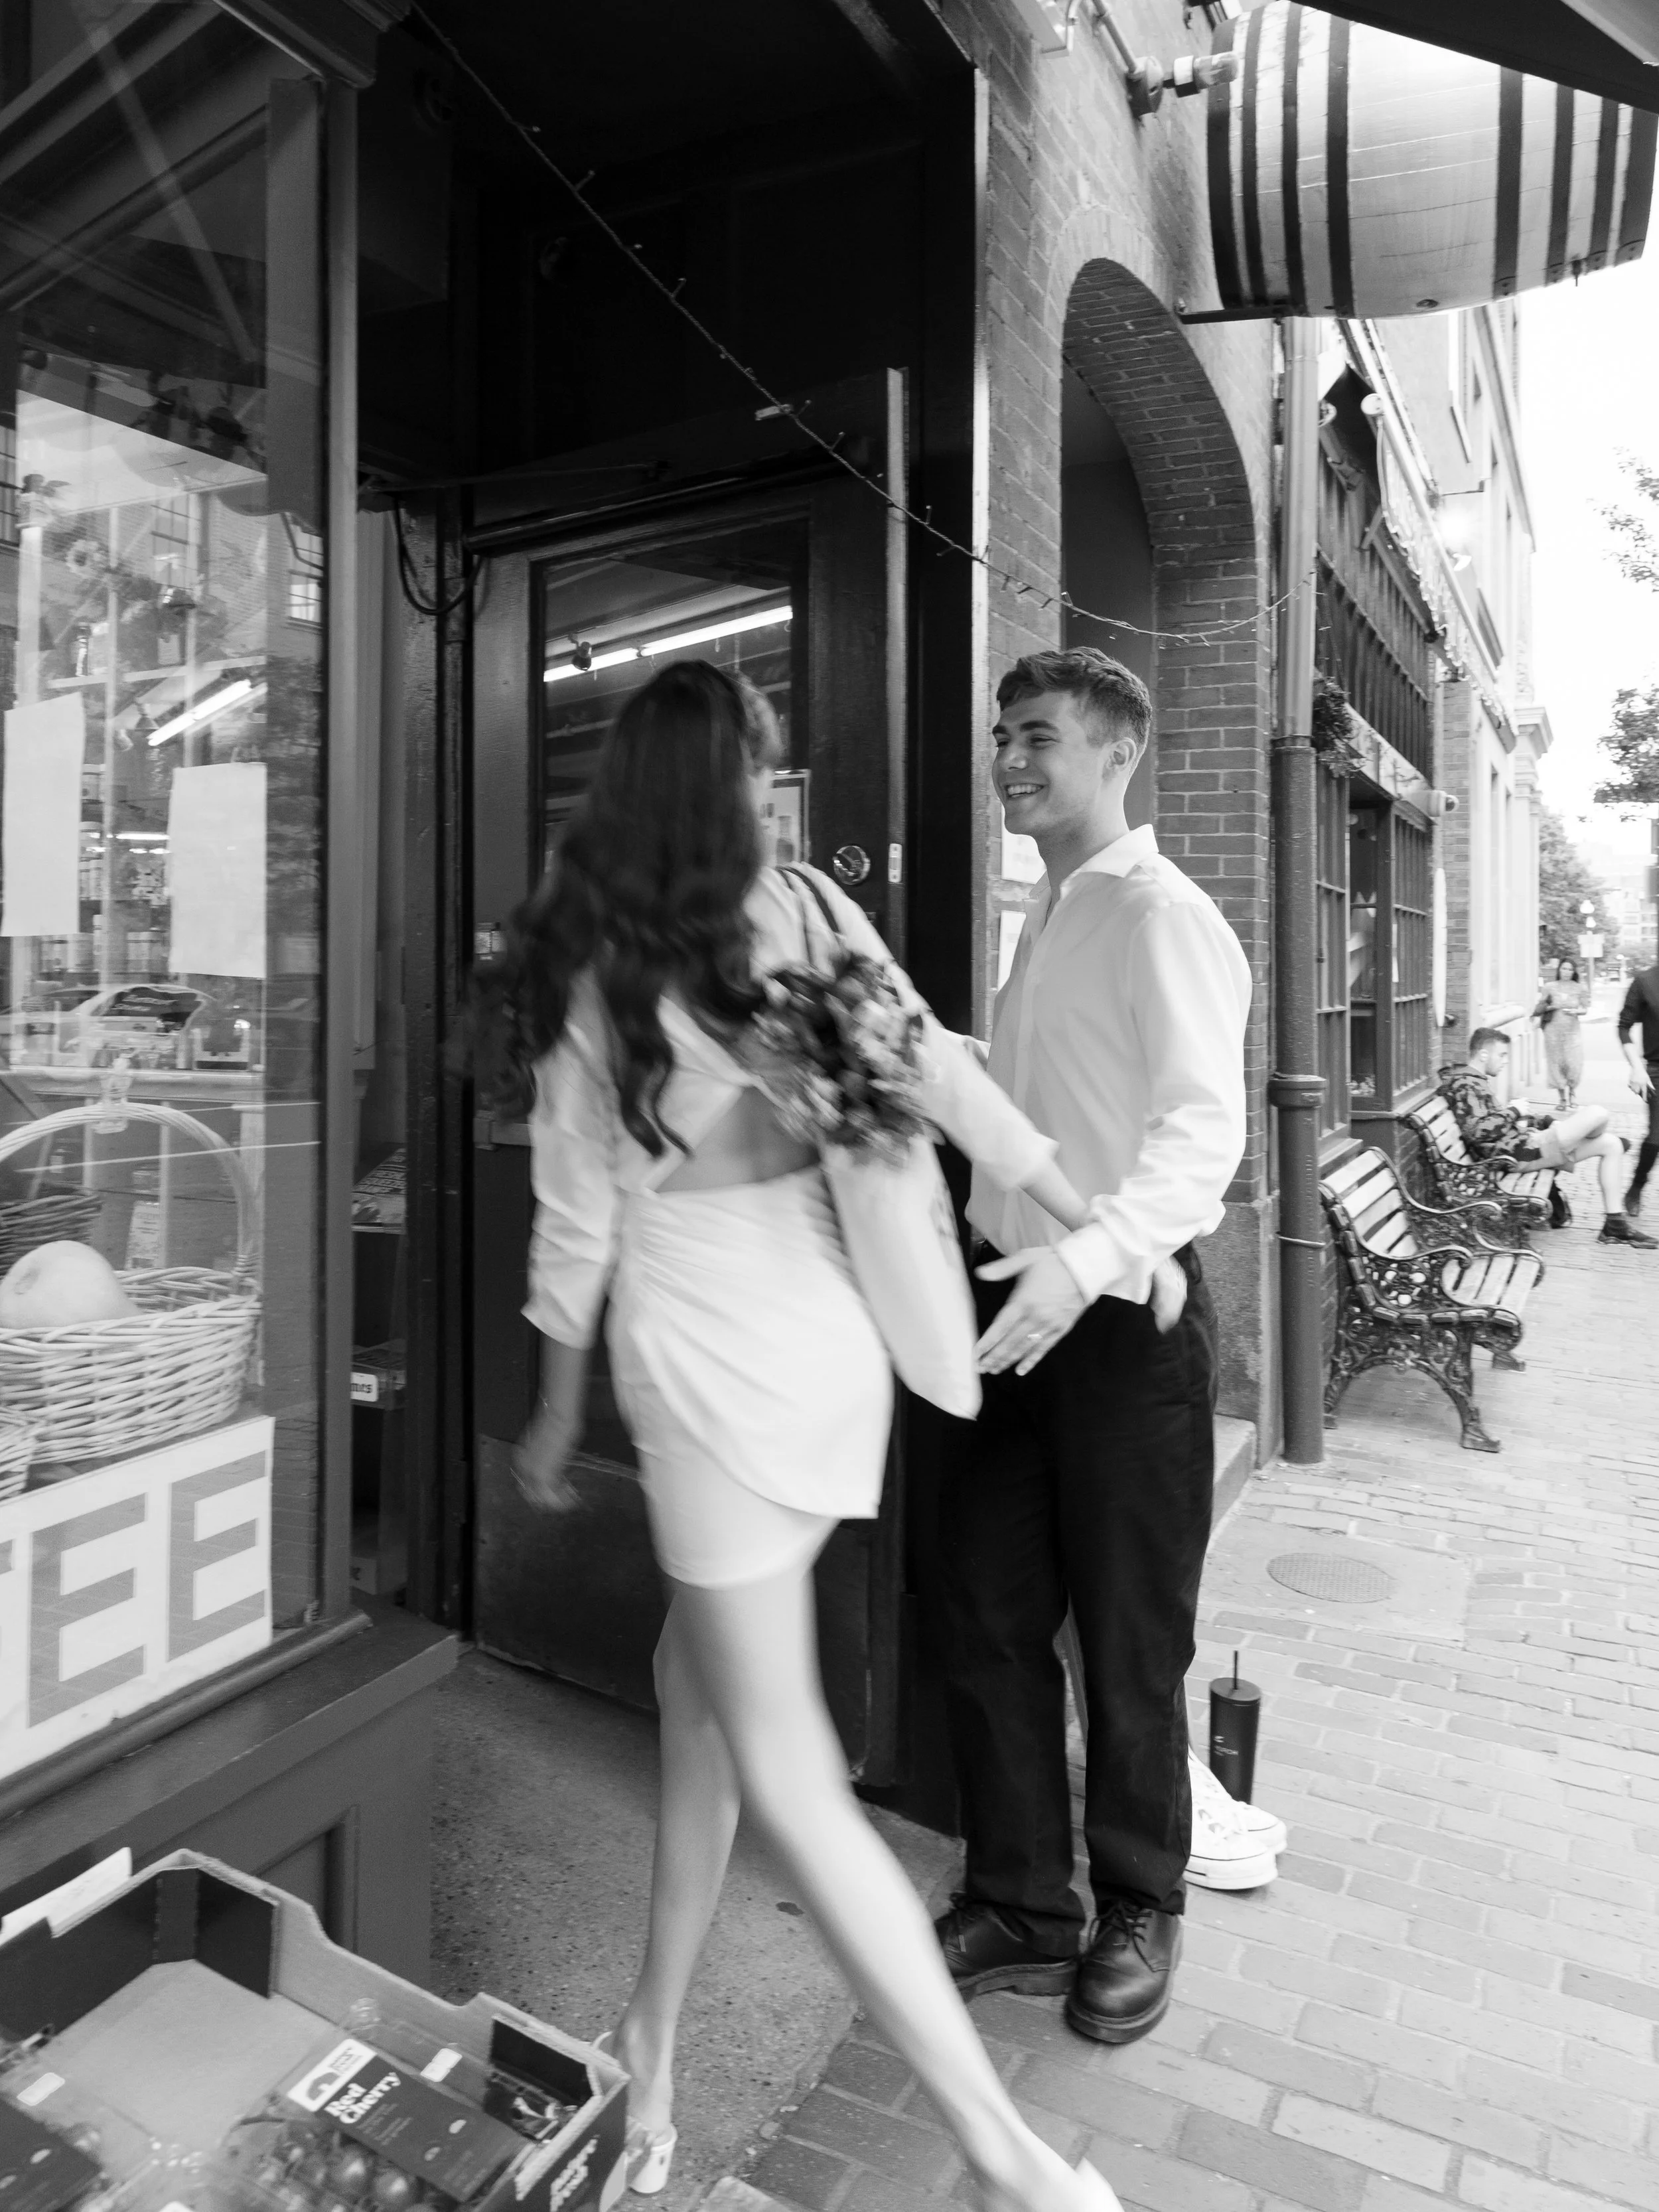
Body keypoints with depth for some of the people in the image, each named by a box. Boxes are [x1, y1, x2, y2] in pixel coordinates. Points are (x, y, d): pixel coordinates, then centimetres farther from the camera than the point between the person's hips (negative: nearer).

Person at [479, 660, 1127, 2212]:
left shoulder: (582, 966, -6)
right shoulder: (806, 912, -1)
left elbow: (580, 1221, -2)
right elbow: (948, 1085, -7)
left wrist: (556, 1417, 10)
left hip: (708, 1368, -4)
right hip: (838, 1345, 5)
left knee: (785, 1776, 4)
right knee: (696, 1684, 21)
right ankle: (652, 2039, 35)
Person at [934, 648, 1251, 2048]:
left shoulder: (1159, 915, -12)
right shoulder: (1045, 921, 15)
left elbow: (1206, 1124, -24)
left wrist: (1088, 1257, -36)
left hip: (1126, 1319, -8)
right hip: (1028, 1310, 8)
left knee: (1130, 1643, 10)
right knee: (989, 1619, 14)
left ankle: (1138, 1914, 34)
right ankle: (1021, 1906, 34)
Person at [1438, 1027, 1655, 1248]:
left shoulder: (1475, 1081, 19)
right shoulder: (1464, 1085, -15)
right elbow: (1478, 1131, -25)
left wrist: (1548, 1121, 15)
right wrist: (1514, 1111, -11)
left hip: (1522, 1145, 11)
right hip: (1517, 1151, -11)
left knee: (1611, 1144, 11)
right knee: (1598, 1114, -13)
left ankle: (1615, 1226, 11)